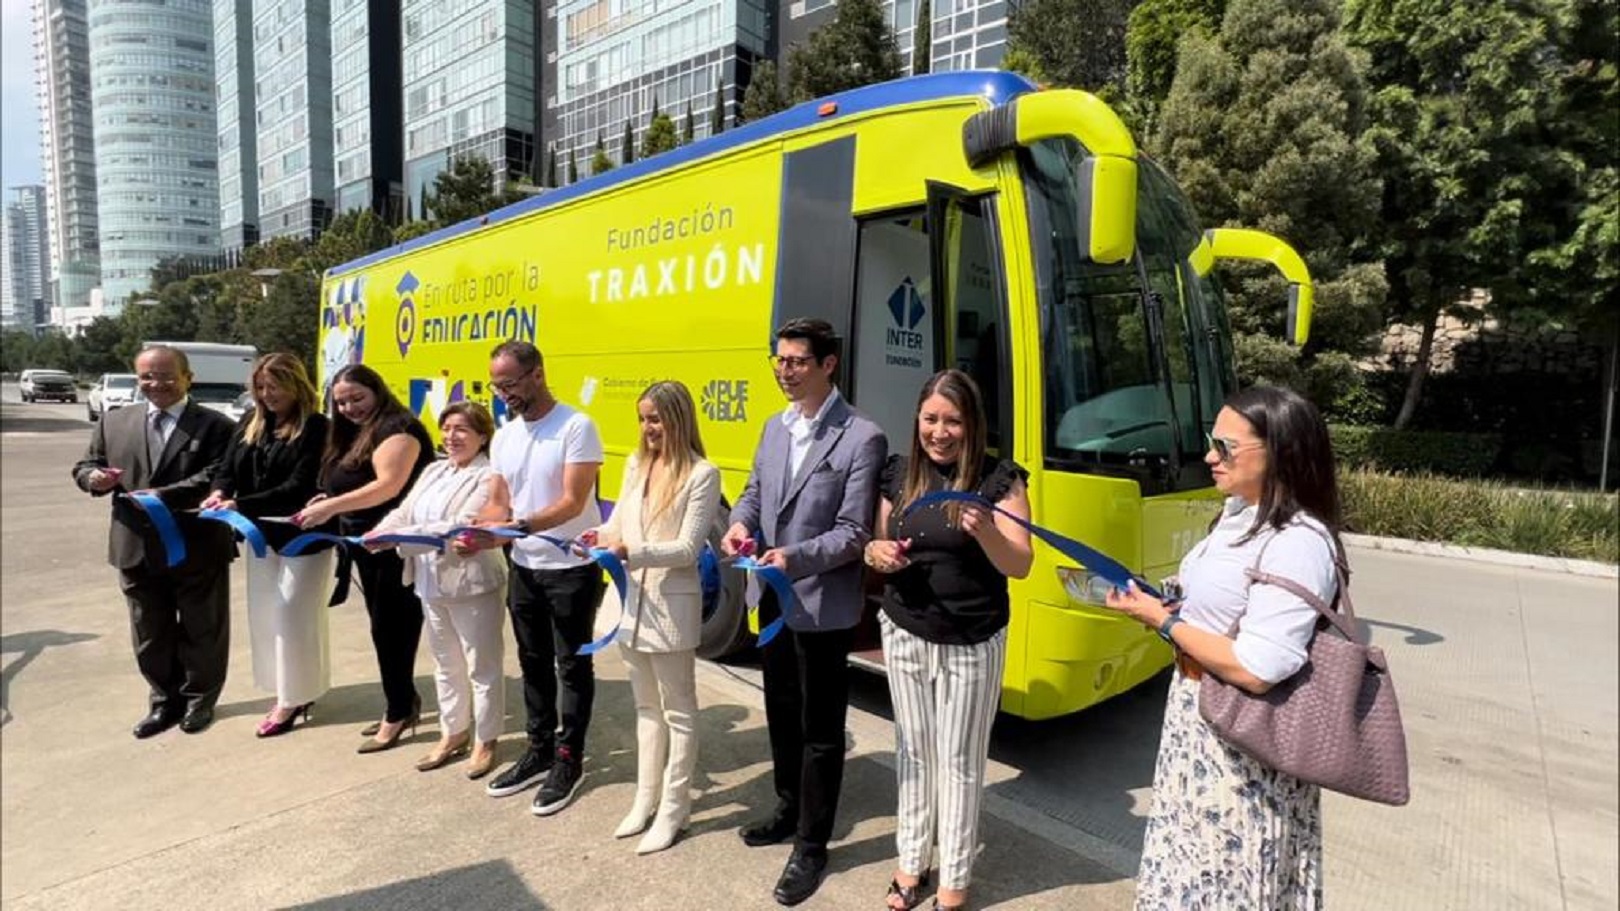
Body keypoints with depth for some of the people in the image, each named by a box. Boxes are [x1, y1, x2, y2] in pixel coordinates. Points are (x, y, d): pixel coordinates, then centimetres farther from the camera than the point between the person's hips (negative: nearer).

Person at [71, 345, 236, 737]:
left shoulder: (215, 426, -6)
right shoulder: (114, 422, 9)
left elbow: (217, 478, -17)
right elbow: (85, 466, 13)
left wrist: (162, 495, -26)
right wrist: (95, 477, -11)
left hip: (198, 548, -4)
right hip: (137, 549, 5)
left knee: (201, 631, 11)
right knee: (150, 634, 16)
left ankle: (199, 699, 29)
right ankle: (166, 701, 32)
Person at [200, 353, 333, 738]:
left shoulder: (315, 427, -15)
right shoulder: (251, 421, 7)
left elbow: (298, 488, -21)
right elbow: (228, 467, 6)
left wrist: (239, 506, -27)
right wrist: (219, 493, -17)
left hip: (304, 535, -7)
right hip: (263, 534, 7)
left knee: (292, 616, 0)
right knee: (265, 615, 13)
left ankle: (293, 699, 14)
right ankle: (290, 690, 27)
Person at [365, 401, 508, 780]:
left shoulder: (488, 476, -14)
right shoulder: (434, 470, 13)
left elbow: (460, 526, -24)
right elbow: (405, 511, 9)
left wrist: (398, 537, -26)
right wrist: (381, 532, -13)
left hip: (473, 584, -8)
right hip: (433, 584, 8)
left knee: (482, 666, 6)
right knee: (446, 664, 20)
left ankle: (485, 741, 21)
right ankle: (453, 733, 36)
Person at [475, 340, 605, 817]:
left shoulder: (576, 427, -16)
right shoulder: (504, 437, 6)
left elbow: (573, 502, -21)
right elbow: (498, 502, 9)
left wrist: (522, 525, -34)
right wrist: (480, 533, -12)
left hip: (571, 568, -7)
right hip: (523, 567, 7)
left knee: (572, 666, 6)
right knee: (533, 663, 18)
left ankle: (567, 762, 21)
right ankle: (538, 751, 34)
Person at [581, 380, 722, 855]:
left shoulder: (702, 474, -13)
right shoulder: (635, 464, 7)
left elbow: (688, 550, -16)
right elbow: (618, 522, 11)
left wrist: (631, 552, -26)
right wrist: (599, 537, -10)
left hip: (673, 605, -6)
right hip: (633, 600, 7)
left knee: (677, 711, 9)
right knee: (646, 706, 20)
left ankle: (673, 809, 24)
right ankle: (646, 798, 35)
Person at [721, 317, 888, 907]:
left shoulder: (862, 438, -16)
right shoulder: (775, 428, 8)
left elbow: (854, 533, -18)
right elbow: (754, 489, 14)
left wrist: (796, 559, -32)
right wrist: (739, 523, -8)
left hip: (822, 607, -7)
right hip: (773, 600, 7)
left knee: (820, 729, 9)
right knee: (781, 714, 23)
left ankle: (811, 846, 27)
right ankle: (789, 811, 44)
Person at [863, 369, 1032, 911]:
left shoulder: (999, 480, -11)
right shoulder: (900, 475, 2)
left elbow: (1020, 566, -13)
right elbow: (880, 545, 12)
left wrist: (985, 532, -32)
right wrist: (877, 554, -11)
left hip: (971, 644, -3)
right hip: (905, 635, 4)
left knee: (960, 760, 9)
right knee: (913, 751, 16)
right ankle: (911, 862, 35)